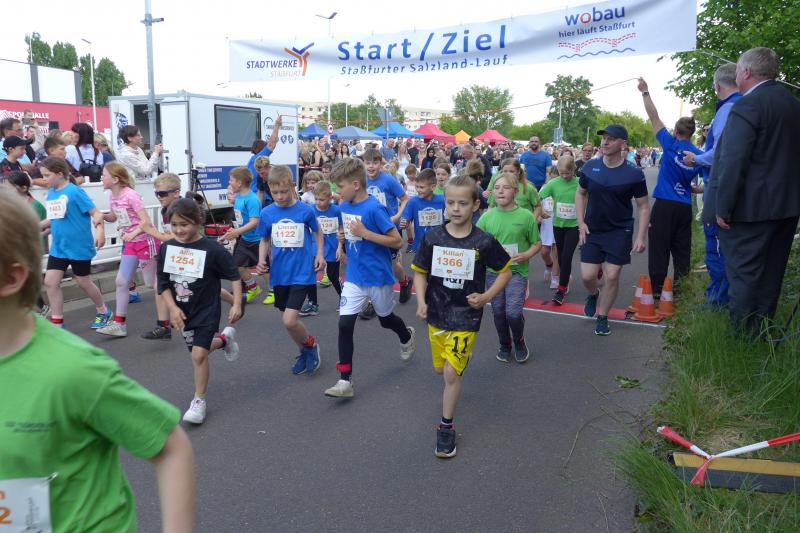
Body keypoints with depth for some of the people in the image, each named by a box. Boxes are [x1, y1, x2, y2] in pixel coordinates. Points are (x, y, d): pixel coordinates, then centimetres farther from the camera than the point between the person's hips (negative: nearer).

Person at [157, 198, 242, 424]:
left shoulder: (212, 249, -18)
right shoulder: (166, 248, -5)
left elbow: (234, 276, -10)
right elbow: (163, 284, 1)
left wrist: (237, 305, -14)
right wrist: (173, 308, -10)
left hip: (207, 311, -5)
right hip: (182, 312, 6)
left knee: (198, 355, -10)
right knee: (198, 350, 19)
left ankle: (199, 401, 9)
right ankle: (224, 339, 51)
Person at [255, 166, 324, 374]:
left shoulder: (305, 211, -8)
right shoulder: (266, 213, -1)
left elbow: (317, 231, 10)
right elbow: (265, 240, 12)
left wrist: (319, 254, -1)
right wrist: (262, 260, -5)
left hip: (302, 273, -4)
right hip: (279, 274, 4)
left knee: (289, 321, -14)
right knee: (288, 320, 14)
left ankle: (310, 345, 16)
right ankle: (305, 351, 39)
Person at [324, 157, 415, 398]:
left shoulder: (375, 208, -21)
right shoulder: (344, 206, 1)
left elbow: (397, 241, -20)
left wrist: (365, 233, -26)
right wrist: (343, 236, -3)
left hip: (378, 276, -5)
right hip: (354, 276, 5)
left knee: (386, 318, 18)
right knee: (344, 324, -5)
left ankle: (407, 337, 54)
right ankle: (345, 381, 2)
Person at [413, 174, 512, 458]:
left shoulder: (484, 242, -13)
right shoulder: (432, 238, -7)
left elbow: (505, 271, 0)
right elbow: (420, 272, 4)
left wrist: (486, 297, -12)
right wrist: (421, 301, -9)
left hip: (466, 318, -3)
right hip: (437, 315, 4)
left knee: (452, 373, -8)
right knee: (440, 368, 19)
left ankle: (446, 427, 11)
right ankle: (461, 358, 55)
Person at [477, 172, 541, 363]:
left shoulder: (526, 215, -5)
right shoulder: (487, 216, 0)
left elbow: (537, 243, 3)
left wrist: (526, 255, -14)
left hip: (517, 271, -3)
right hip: (493, 271, 3)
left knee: (513, 313, -12)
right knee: (498, 312, 11)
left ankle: (519, 341, 19)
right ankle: (505, 345, 35)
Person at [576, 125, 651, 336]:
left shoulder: (634, 173, -10)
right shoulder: (590, 167, -4)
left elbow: (644, 207, -4)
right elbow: (580, 194, 10)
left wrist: (641, 237, -11)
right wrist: (581, 223, -1)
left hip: (620, 232, -2)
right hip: (592, 231, 2)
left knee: (612, 277, -2)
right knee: (588, 276, -1)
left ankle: (602, 317, 19)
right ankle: (593, 295, 35)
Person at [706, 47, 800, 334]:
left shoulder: (747, 106, -16)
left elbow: (733, 162, -21)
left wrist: (722, 208, -17)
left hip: (752, 206, -8)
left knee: (743, 272, 0)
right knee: (771, 273, 16)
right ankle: (764, 330, 28)